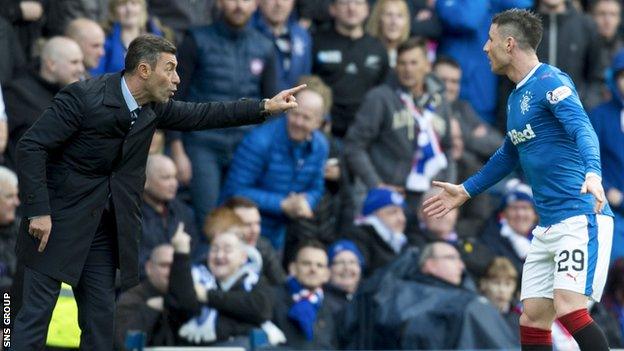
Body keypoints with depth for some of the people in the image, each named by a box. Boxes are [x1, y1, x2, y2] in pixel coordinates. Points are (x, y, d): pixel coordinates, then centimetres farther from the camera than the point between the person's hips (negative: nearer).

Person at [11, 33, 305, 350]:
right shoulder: (84, 97, -19)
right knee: (36, 313, -6)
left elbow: (200, 115, 14)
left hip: (103, 227, 7)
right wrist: (38, 212, -22)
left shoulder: (153, 109, 2)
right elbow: (30, 146, -18)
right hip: (58, 222, -7)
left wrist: (266, 107, 7)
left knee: (101, 320, 6)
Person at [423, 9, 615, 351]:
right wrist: (465, 190, 43)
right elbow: (510, 154, 35)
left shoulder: (551, 82, -10)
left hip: (580, 217, -9)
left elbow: (583, 129, -27)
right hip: (547, 227, 9)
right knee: (532, 319, 5)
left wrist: (592, 173, -45)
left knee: (569, 309, -22)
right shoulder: (515, 97, 18)